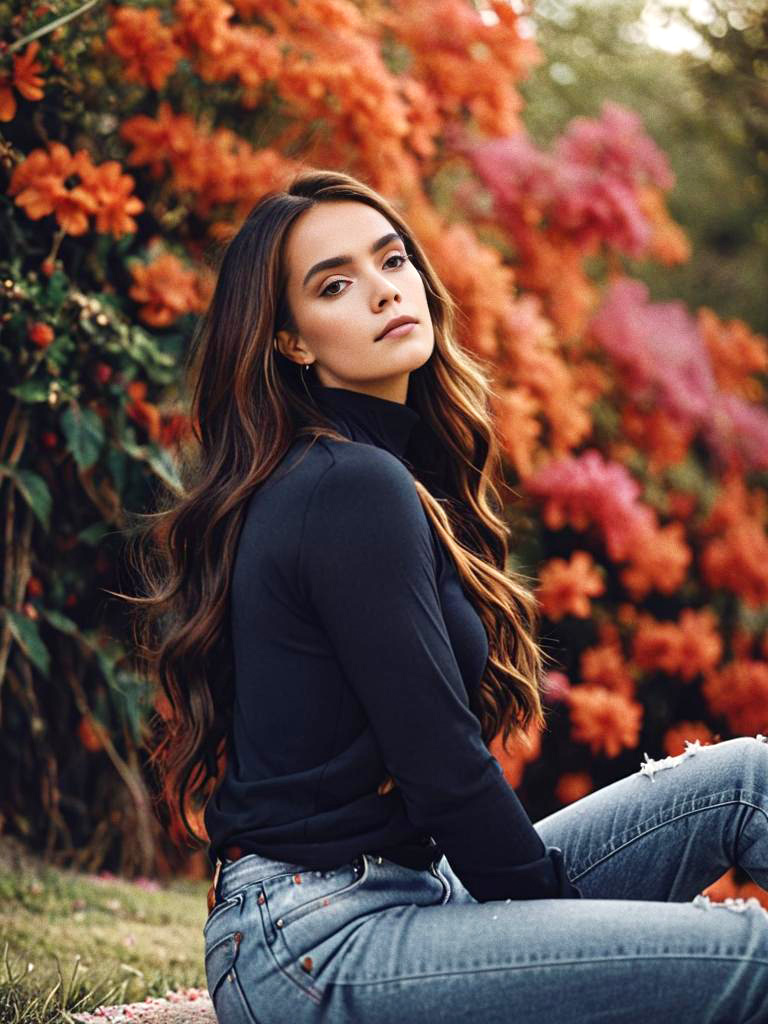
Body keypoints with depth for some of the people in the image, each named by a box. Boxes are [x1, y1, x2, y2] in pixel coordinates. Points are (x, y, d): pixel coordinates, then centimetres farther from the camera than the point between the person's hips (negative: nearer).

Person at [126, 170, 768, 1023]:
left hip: (411, 884, 10)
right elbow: (441, 768, -17)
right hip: (320, 949, -10)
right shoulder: (355, 489, -16)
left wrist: (563, 909, 12)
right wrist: (566, 911, -4)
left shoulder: (378, 474, 14)